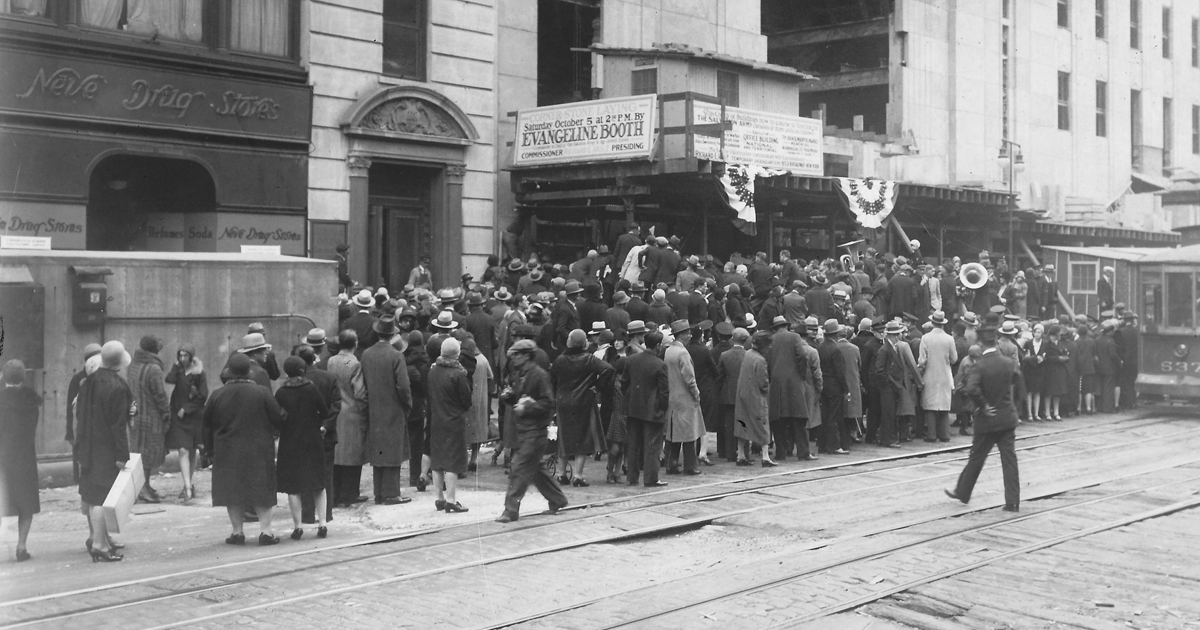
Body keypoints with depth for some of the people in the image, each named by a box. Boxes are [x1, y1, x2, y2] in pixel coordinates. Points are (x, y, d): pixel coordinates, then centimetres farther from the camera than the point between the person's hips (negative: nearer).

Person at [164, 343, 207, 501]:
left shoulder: (199, 374, -4)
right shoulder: (178, 370, 4)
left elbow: (203, 396, -7)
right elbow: (170, 379, -16)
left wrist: (186, 409, -10)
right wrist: (177, 365, -8)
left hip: (194, 416, -1)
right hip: (178, 416, 1)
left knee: (192, 452, 9)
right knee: (183, 451, -9)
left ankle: (188, 485, 23)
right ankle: (188, 487, -14)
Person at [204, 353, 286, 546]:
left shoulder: (217, 395, -2)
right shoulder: (262, 393, -9)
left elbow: (207, 426, 4)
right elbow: (278, 419, -6)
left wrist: (210, 449, 15)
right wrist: (271, 433, 15)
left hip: (227, 452, 1)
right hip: (259, 451, -1)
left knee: (232, 490, 9)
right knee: (262, 490, 6)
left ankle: (237, 531, 10)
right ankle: (265, 530, 1)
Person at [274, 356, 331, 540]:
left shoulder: (280, 393, -7)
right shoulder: (311, 389, -6)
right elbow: (325, 413, -1)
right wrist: (323, 428, 15)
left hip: (289, 444, -1)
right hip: (312, 441, 1)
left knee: (293, 486, 4)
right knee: (318, 484, 11)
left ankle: (297, 526, 2)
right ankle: (322, 523, 5)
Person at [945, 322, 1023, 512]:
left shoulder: (980, 365, -15)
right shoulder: (1010, 363, -1)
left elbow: (971, 388, -30)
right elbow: (1017, 388, 7)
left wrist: (982, 406, -17)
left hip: (987, 419, -3)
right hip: (1008, 418, 3)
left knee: (976, 457, 12)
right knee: (1009, 459, 4)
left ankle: (962, 491, 29)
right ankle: (1012, 501, 2)